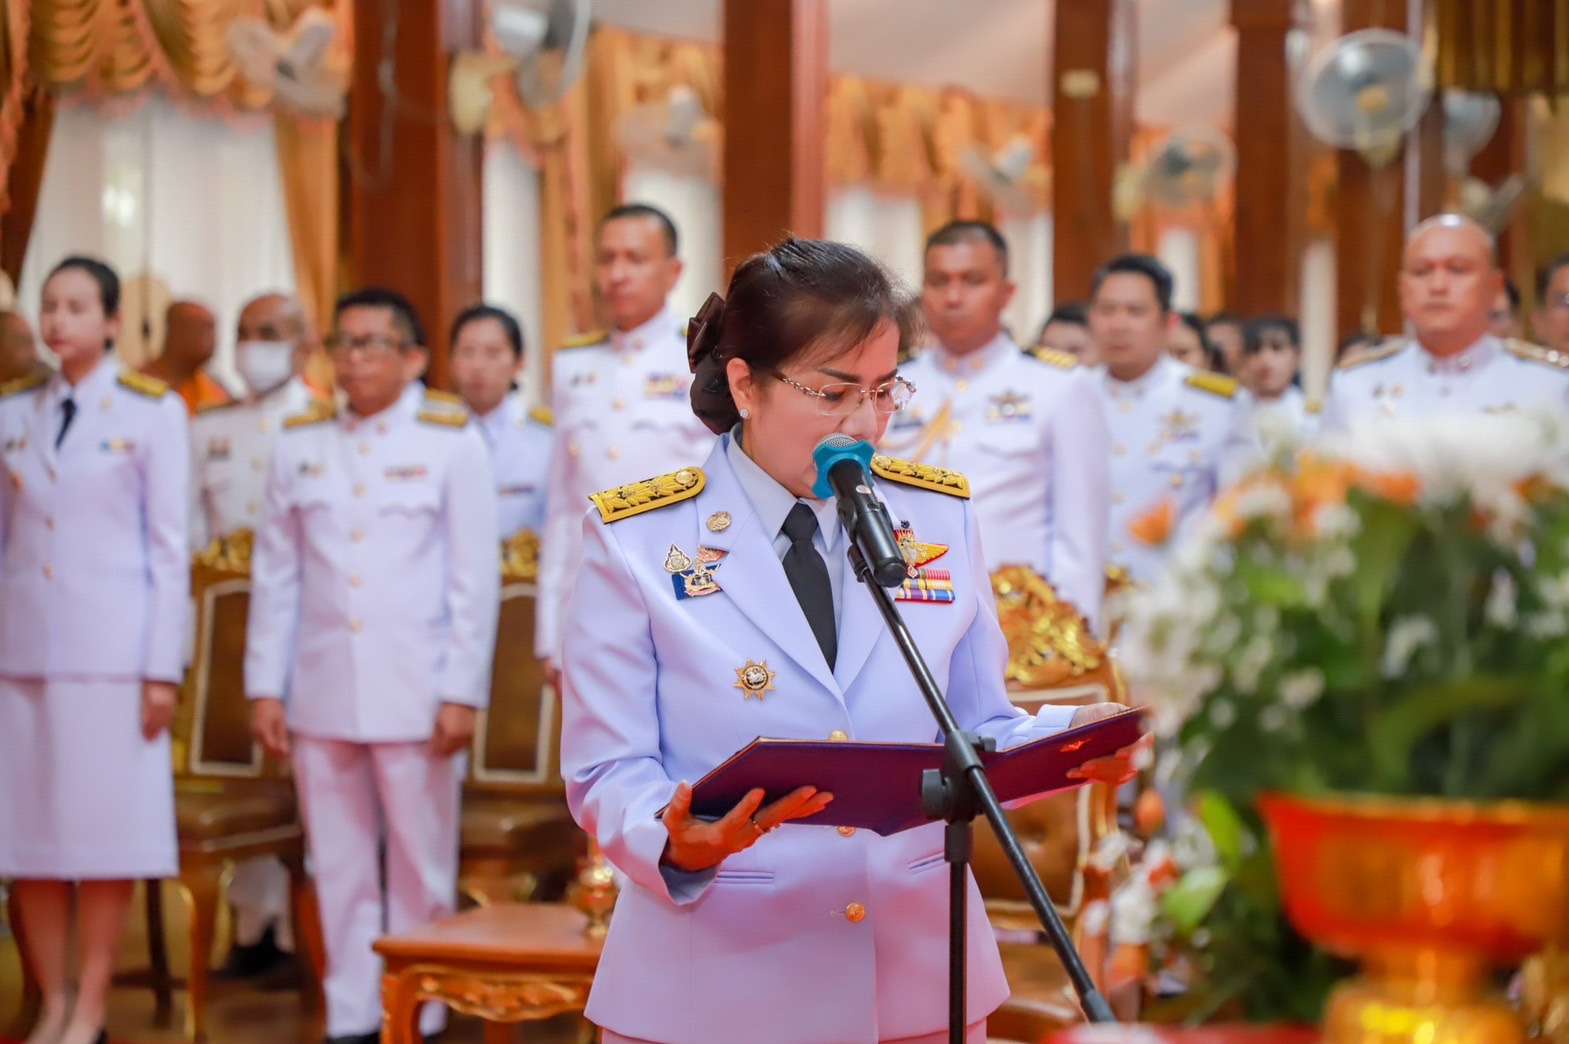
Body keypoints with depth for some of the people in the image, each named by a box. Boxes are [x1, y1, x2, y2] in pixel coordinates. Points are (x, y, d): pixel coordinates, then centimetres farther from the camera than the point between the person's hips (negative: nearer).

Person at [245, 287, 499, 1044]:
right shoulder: (299, 443, 10)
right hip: (321, 692, 3)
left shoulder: (452, 442, 2)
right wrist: (264, 686, 6)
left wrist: (462, 692, -6)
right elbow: (275, 575, 11)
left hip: (414, 692, -3)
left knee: (421, 867, 1)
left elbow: (475, 577, -1)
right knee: (338, 868, 7)